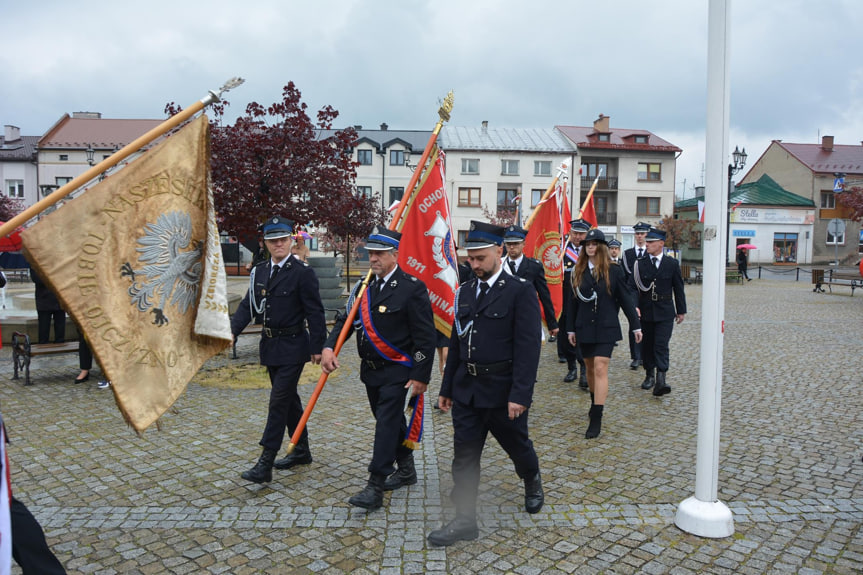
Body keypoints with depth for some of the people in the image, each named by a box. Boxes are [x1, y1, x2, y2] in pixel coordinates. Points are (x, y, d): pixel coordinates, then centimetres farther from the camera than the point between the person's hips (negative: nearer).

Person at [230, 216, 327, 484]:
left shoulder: (303, 272, -12)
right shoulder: (259, 271, 8)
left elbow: (314, 313, -11)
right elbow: (248, 306, 7)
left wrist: (317, 347, -12)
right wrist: (232, 330, -8)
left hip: (293, 346, -7)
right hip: (270, 345, 7)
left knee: (279, 400, -8)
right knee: (289, 398, 17)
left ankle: (265, 464, -3)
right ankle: (301, 450, 32)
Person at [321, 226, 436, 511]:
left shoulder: (412, 288, -15)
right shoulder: (364, 287, 6)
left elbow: (425, 337, -15)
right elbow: (346, 320, 7)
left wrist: (421, 376, -16)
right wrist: (329, 348, -10)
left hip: (397, 372, -7)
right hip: (370, 369, 7)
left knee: (387, 424, -6)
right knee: (390, 421, 19)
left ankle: (375, 488, 2)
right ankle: (406, 469, 38)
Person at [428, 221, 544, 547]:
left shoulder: (520, 291, -11)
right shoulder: (465, 292, 7)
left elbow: (528, 347, -16)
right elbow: (456, 343, 12)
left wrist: (519, 394, -20)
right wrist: (447, 388, 12)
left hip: (503, 392, -4)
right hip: (466, 390, 5)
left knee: (517, 446, 18)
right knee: (464, 456, 6)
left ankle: (532, 482, 49)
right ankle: (465, 521, 18)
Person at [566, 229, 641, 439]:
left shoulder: (613, 270, -3)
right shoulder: (578, 272, 5)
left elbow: (626, 298, 1)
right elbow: (573, 301, 8)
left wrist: (636, 326, 1)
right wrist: (571, 328, 8)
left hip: (606, 328, -3)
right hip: (584, 328, 3)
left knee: (600, 369, -10)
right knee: (590, 368, 15)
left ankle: (596, 419, -10)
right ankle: (595, 402, 38)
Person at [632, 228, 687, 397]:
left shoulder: (672, 263, 2)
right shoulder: (640, 264, 2)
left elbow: (678, 288, 8)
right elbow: (633, 287, -2)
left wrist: (681, 310, 9)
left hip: (665, 313, -2)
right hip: (645, 312, 2)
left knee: (661, 345, -11)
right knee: (647, 345, 10)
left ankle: (660, 381, -15)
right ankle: (650, 376, 27)